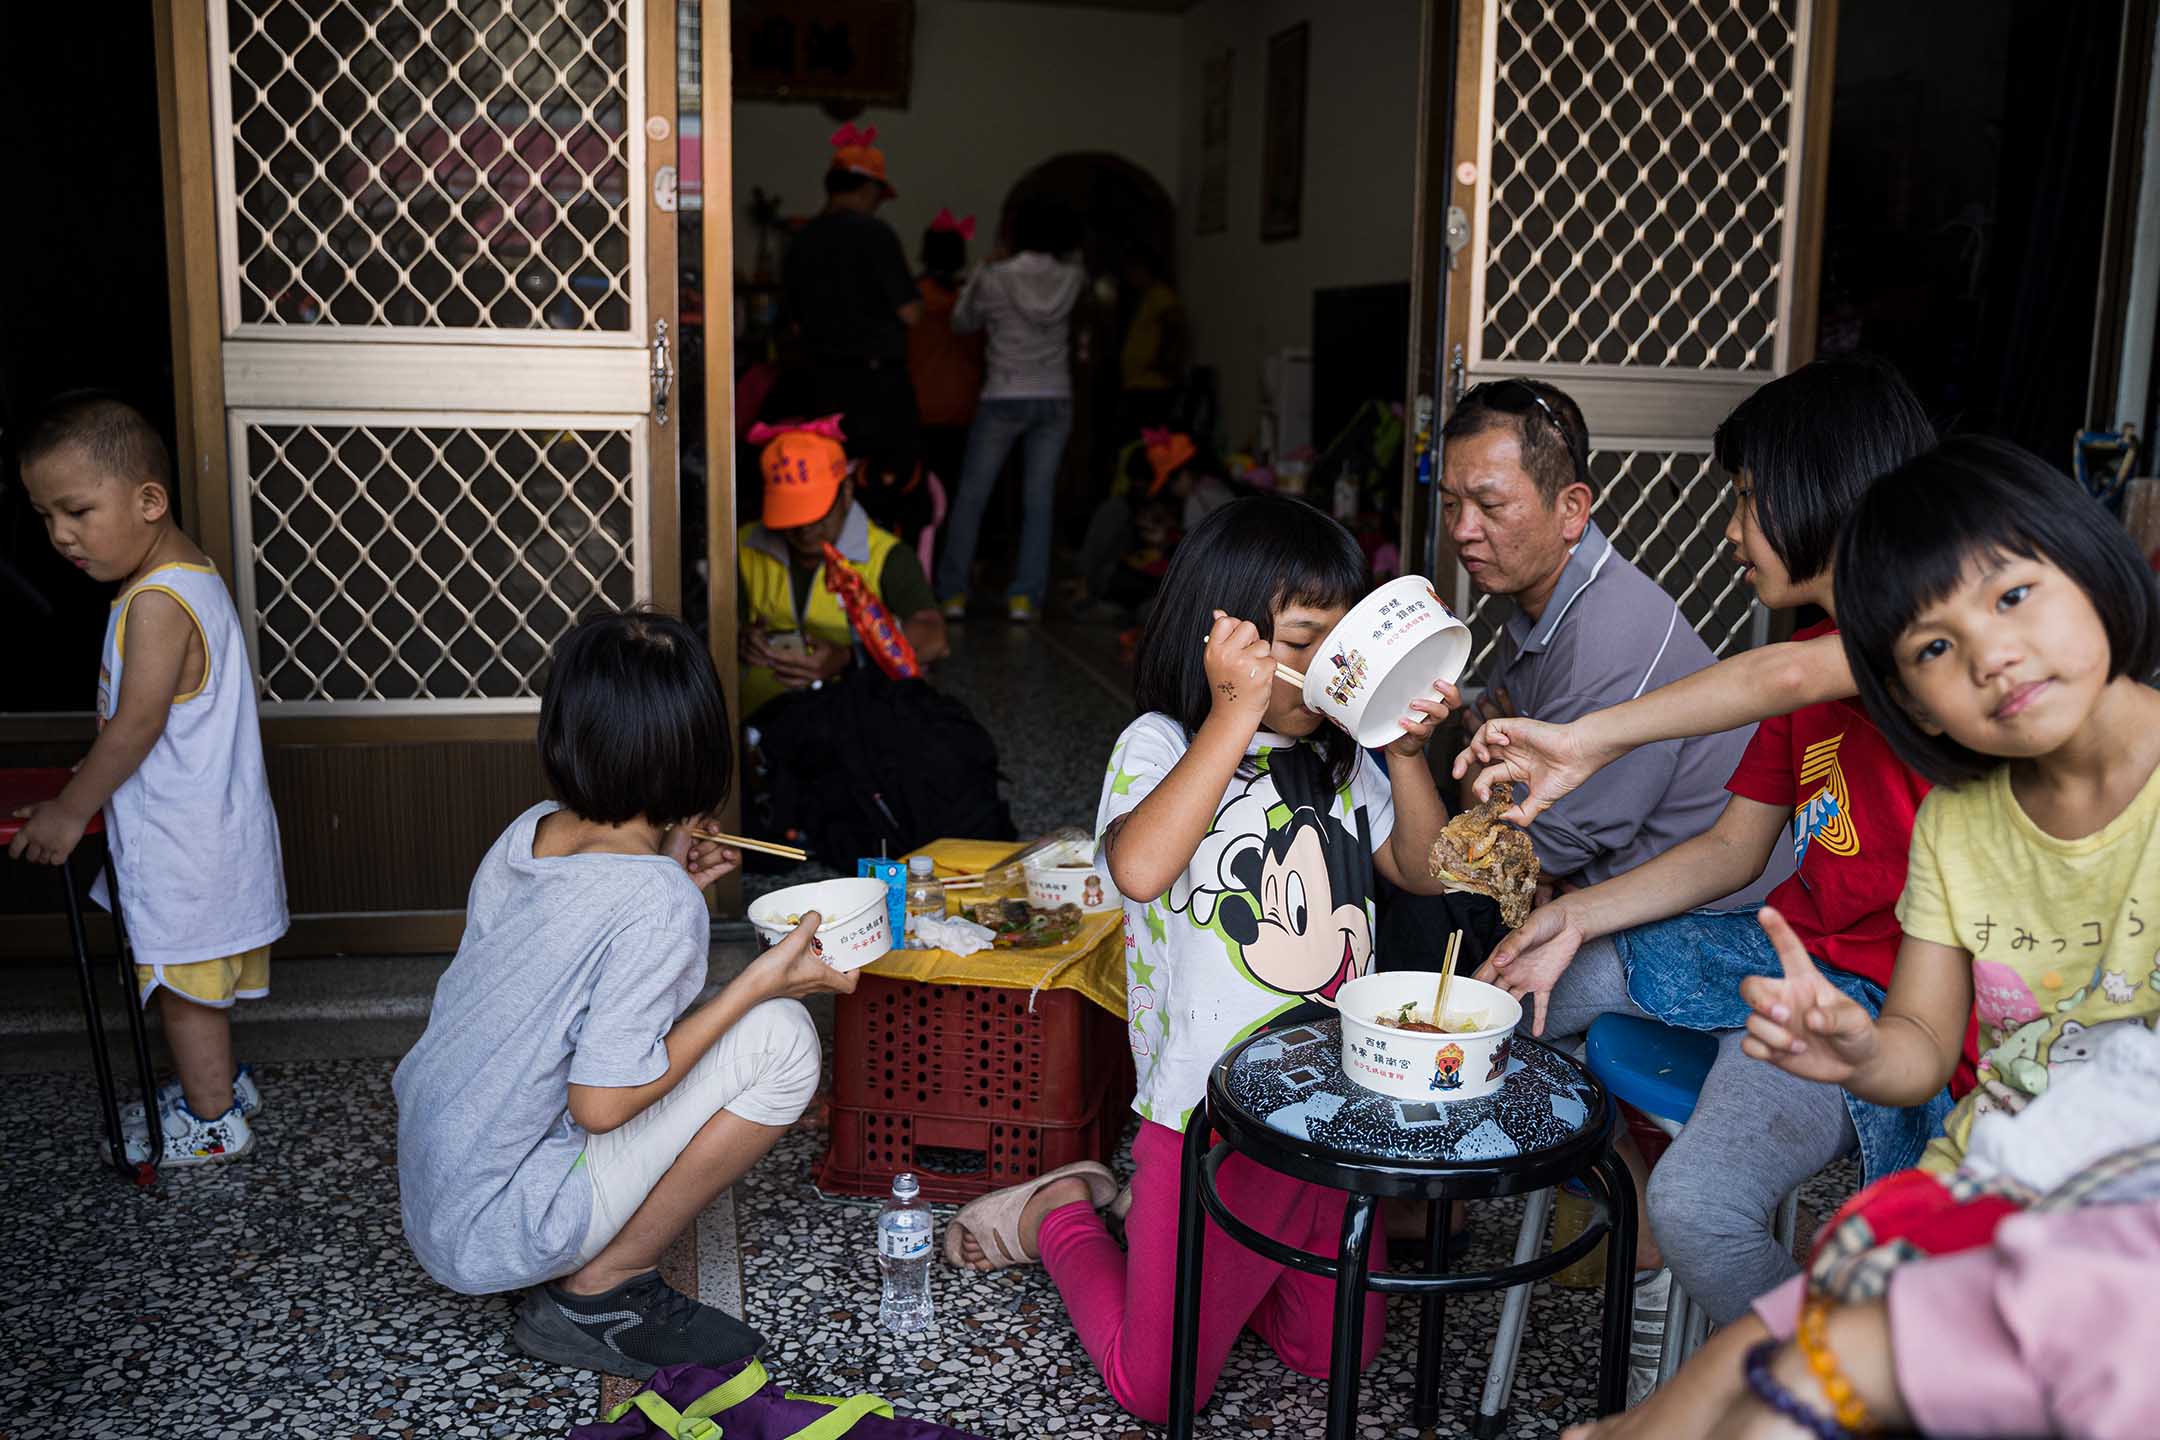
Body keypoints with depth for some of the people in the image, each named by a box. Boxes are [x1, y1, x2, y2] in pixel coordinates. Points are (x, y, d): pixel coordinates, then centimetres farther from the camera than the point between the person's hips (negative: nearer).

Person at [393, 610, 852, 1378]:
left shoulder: (528, 831, -2)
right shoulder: (657, 905, -25)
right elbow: (600, 1104, -23)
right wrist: (759, 984, -18)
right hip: (497, 1235, -8)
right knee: (781, 1036, -12)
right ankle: (599, 1293, -1)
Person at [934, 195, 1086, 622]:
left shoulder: (994, 278, -9)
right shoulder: (1071, 279, -4)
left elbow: (963, 322, 6)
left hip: (1003, 400, -2)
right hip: (1055, 399, 2)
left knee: (971, 496, 7)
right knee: (1038, 501, 4)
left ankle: (952, 592, 7)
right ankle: (1025, 595, 0)